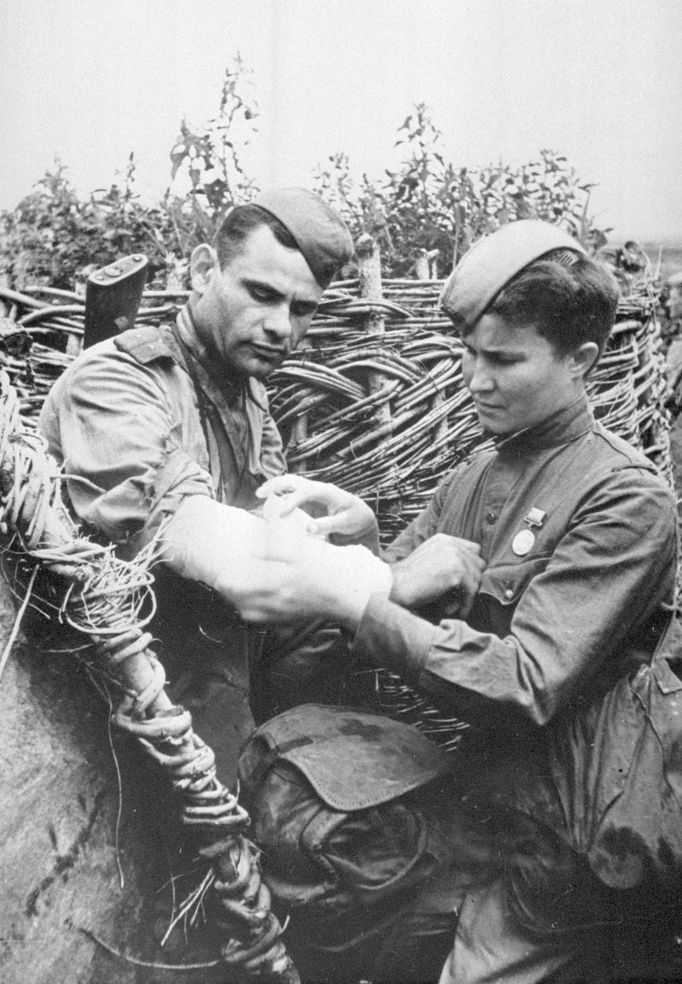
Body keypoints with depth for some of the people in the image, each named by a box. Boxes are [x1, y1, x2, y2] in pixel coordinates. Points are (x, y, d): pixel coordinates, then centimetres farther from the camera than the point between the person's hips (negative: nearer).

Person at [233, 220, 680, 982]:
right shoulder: (475, 475, 7)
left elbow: (526, 688, -22)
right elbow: (387, 606, 4)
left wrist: (344, 596, -28)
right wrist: (356, 536, -17)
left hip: (542, 849, -5)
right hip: (459, 809, 6)